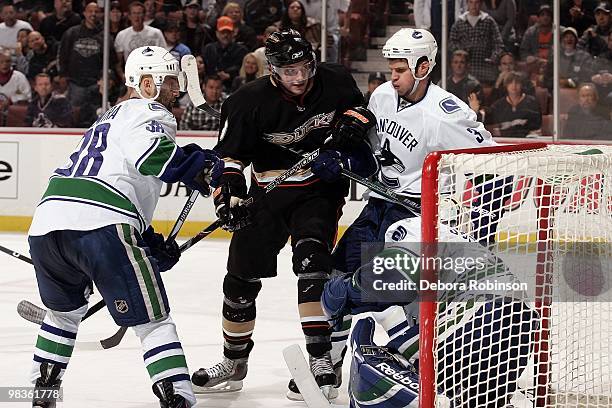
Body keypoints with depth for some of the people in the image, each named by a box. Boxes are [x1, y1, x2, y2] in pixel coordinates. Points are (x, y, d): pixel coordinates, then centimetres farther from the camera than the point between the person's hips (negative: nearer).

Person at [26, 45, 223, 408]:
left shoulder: (111, 118, 37)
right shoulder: (148, 112, 7)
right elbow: (152, 155, -15)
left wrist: (150, 242, 31)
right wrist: (198, 165, 0)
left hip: (48, 219, 8)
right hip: (99, 226, -8)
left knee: (65, 308, 33)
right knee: (152, 320, -3)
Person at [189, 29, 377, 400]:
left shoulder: (335, 82, -10)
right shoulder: (250, 101, -16)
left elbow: (357, 105, 12)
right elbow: (230, 153, -9)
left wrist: (352, 121, -10)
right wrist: (229, 192, -23)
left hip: (320, 189, -1)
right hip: (270, 191, 1)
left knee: (312, 264, -23)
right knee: (242, 275, 4)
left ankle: (320, 359, -19)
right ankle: (234, 364, 24)